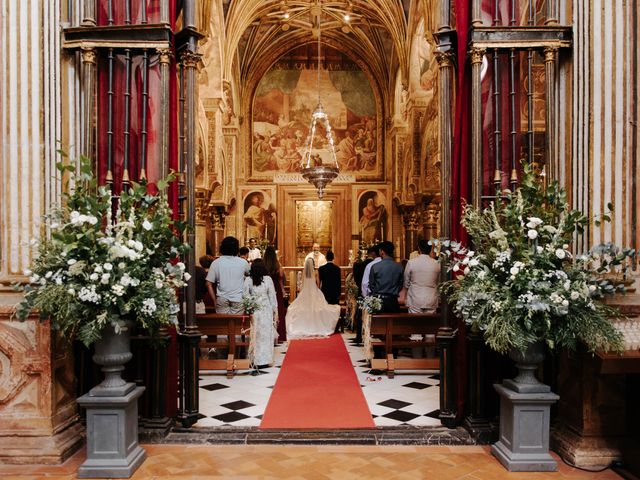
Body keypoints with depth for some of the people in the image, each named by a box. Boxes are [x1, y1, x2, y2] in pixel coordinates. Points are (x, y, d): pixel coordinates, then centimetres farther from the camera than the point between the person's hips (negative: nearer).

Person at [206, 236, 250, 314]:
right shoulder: (243, 262, -2)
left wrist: (214, 300, 5)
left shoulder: (216, 263, -1)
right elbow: (249, 273, 19)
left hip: (222, 299, 1)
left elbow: (209, 284, -2)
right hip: (238, 300, 0)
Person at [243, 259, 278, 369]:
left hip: (253, 311, 2)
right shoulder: (268, 279, -7)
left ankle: (254, 360, 18)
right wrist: (275, 311, 6)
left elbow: (245, 296, -4)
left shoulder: (248, 280, -5)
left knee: (255, 335, 13)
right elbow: (272, 296, -3)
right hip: (266, 310, -2)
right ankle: (263, 361, 11)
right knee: (265, 335, 7)